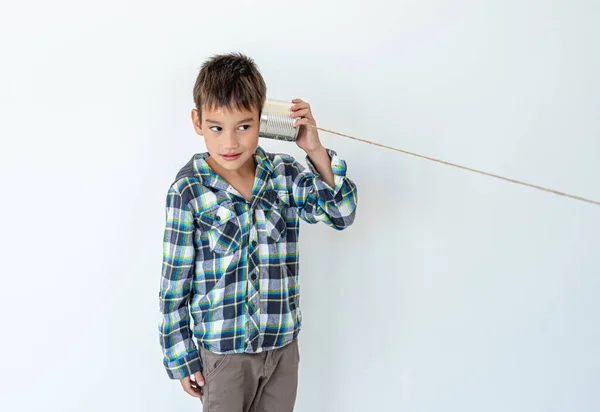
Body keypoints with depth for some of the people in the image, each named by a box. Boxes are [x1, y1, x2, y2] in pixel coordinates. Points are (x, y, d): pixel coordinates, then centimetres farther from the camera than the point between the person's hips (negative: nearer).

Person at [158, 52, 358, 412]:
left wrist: (316, 151, -20)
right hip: (223, 351, -3)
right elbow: (174, 283, -8)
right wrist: (181, 356, -4)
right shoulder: (189, 190, -13)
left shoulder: (284, 174, -3)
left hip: (284, 346, 3)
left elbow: (341, 213, -10)